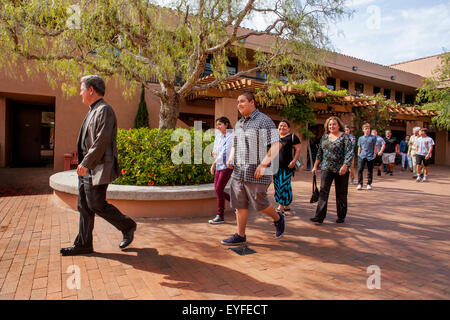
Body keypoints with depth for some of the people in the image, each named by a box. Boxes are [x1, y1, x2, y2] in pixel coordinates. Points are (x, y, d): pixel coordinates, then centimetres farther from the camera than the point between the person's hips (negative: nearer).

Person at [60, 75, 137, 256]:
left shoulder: (104, 110, -12)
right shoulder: (93, 111, 19)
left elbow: (102, 141, -21)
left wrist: (85, 163, -21)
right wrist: (84, 164, 20)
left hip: (97, 169, -10)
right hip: (87, 168, 10)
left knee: (96, 205, -6)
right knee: (84, 206, 10)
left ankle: (127, 226, 13)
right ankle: (83, 245, 19)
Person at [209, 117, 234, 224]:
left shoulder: (231, 136, -11)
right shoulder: (218, 136, 12)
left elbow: (226, 151, -18)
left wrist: (214, 163, -17)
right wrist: (214, 153, -2)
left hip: (227, 165, -8)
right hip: (219, 166, 8)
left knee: (219, 189, -8)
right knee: (217, 189, 9)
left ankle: (220, 216, 3)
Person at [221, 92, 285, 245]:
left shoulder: (264, 121, -7)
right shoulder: (239, 124, 16)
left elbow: (276, 145, -14)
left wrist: (263, 164, -21)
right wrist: (231, 158, 5)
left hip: (256, 172, -7)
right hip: (238, 171, 7)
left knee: (259, 203, 2)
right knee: (239, 204, 7)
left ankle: (278, 218, 30)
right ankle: (240, 236, 17)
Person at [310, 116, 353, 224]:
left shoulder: (344, 137, -5)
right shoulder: (325, 137, 10)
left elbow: (350, 153, -13)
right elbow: (320, 152, 16)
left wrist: (344, 166, -24)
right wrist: (315, 166, 13)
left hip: (340, 170, -3)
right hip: (326, 168, 4)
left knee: (341, 194, 8)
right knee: (323, 192, -6)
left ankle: (341, 216, 23)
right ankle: (319, 216, -6)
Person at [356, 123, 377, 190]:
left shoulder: (373, 137, 3)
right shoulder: (360, 138, 10)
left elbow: (375, 146, 4)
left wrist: (375, 154, -3)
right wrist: (358, 154, 9)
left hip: (370, 156, -1)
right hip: (362, 156, 1)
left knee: (370, 171, 6)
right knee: (360, 170, -7)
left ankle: (369, 184, 16)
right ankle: (360, 184, 0)